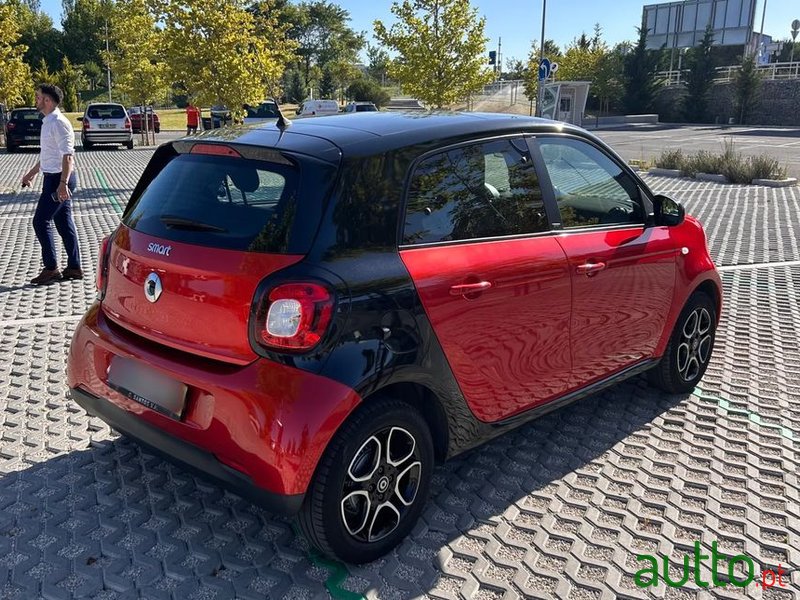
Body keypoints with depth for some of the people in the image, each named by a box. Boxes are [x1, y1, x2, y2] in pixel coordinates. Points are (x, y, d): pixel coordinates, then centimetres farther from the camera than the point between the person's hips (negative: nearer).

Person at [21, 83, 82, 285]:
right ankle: (74, 267, 16)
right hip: (53, 178, 10)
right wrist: (32, 173, 33)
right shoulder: (48, 122, 15)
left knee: (41, 221, -6)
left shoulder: (58, 123, -17)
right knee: (64, 223, 11)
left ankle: (51, 268, 1)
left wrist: (63, 183, -31)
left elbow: (67, 155, -24)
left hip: (59, 179, -10)